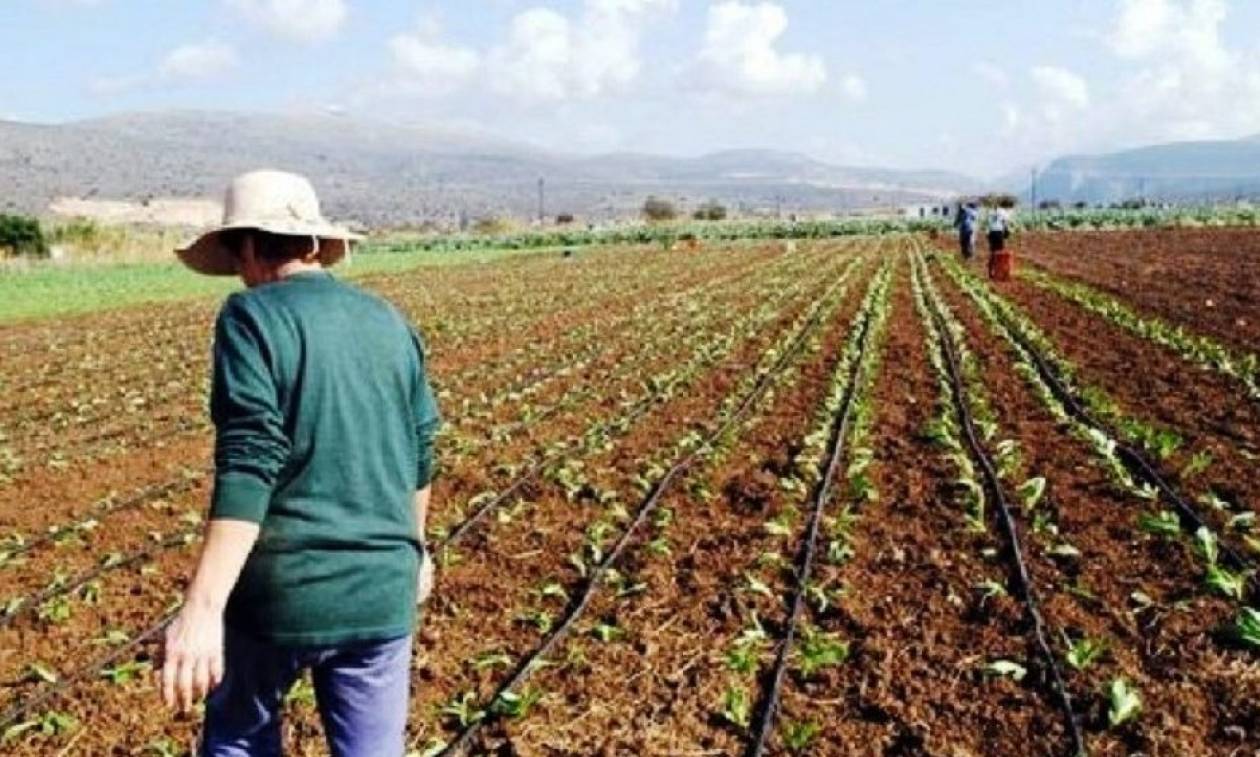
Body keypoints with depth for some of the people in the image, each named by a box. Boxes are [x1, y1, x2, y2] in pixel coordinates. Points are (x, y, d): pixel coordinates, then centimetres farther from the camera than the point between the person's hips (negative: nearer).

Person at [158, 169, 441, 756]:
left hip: (283, 593, -4)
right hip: (383, 593, 4)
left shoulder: (252, 316, -8)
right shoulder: (390, 323, 9)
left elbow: (248, 465, -19)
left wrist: (202, 608, -22)